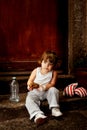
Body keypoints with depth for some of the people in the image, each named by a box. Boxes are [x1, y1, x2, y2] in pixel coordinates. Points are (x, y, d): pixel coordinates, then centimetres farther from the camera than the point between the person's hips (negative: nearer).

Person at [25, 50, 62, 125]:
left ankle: (54, 109, -26)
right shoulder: (36, 71, 0)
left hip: (47, 91, 0)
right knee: (29, 99, -28)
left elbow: (52, 84, -12)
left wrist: (43, 87, -30)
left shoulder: (54, 73, -3)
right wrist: (31, 84, -25)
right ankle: (37, 114, -47)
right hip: (35, 92, 1)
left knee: (54, 90, -29)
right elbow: (29, 81, 1)